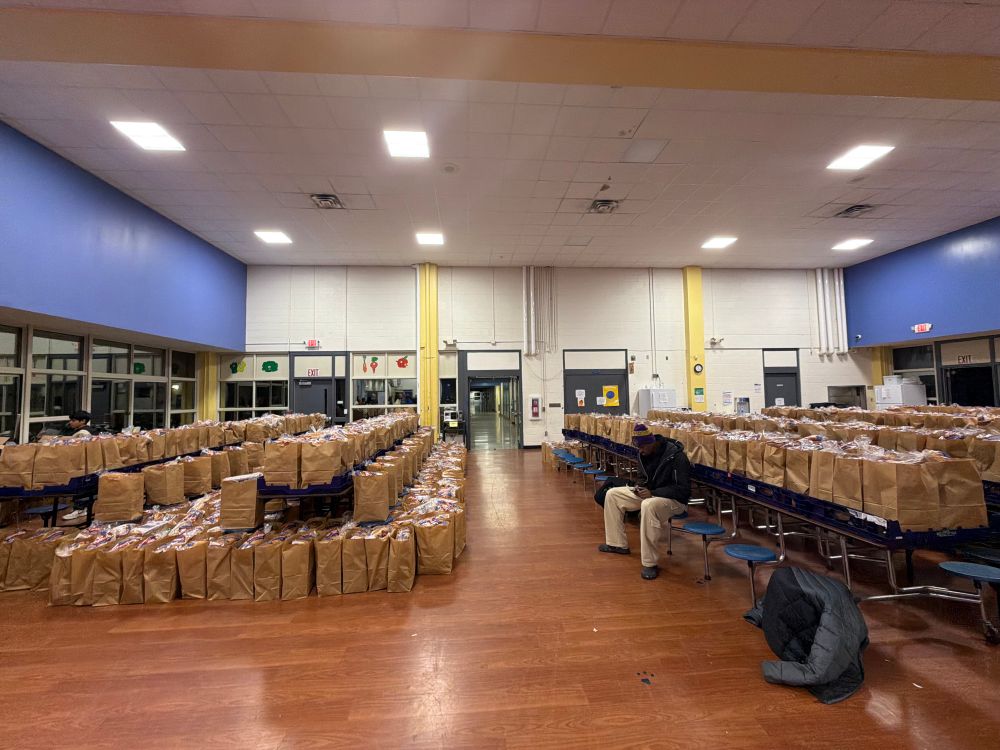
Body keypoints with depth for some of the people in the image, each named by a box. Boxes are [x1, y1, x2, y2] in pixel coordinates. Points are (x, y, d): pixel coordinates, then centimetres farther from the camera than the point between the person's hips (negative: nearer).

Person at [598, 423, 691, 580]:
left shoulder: (675, 456, -24)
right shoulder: (644, 454, -2)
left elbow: (683, 489, -23)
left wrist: (652, 493, -28)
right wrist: (640, 487, -9)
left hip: (674, 500, -8)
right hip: (650, 493, 8)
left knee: (648, 506, -41)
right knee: (612, 494, 2)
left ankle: (651, 563, -27)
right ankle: (618, 544, 13)